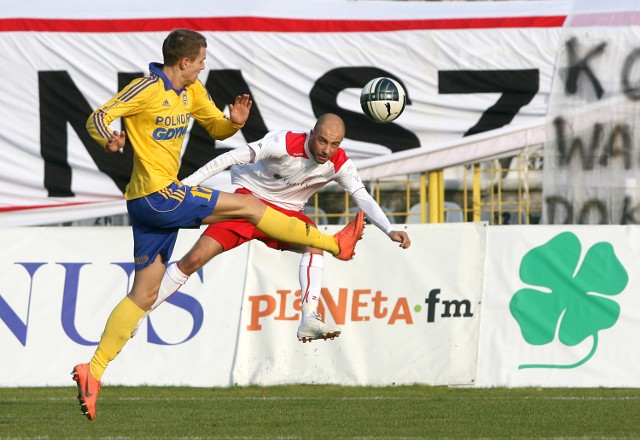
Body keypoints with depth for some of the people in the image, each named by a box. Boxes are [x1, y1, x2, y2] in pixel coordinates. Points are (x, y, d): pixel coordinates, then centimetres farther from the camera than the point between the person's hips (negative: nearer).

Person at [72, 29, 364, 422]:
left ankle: (93, 371, 7)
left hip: (159, 200, 9)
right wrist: (109, 139, -36)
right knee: (247, 205, -5)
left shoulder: (191, 91, 13)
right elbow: (98, 118, -13)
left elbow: (217, 128, 20)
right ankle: (334, 244, 5)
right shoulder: (147, 89, -12)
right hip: (157, 195, -9)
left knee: (144, 295, 9)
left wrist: (235, 121, -4)